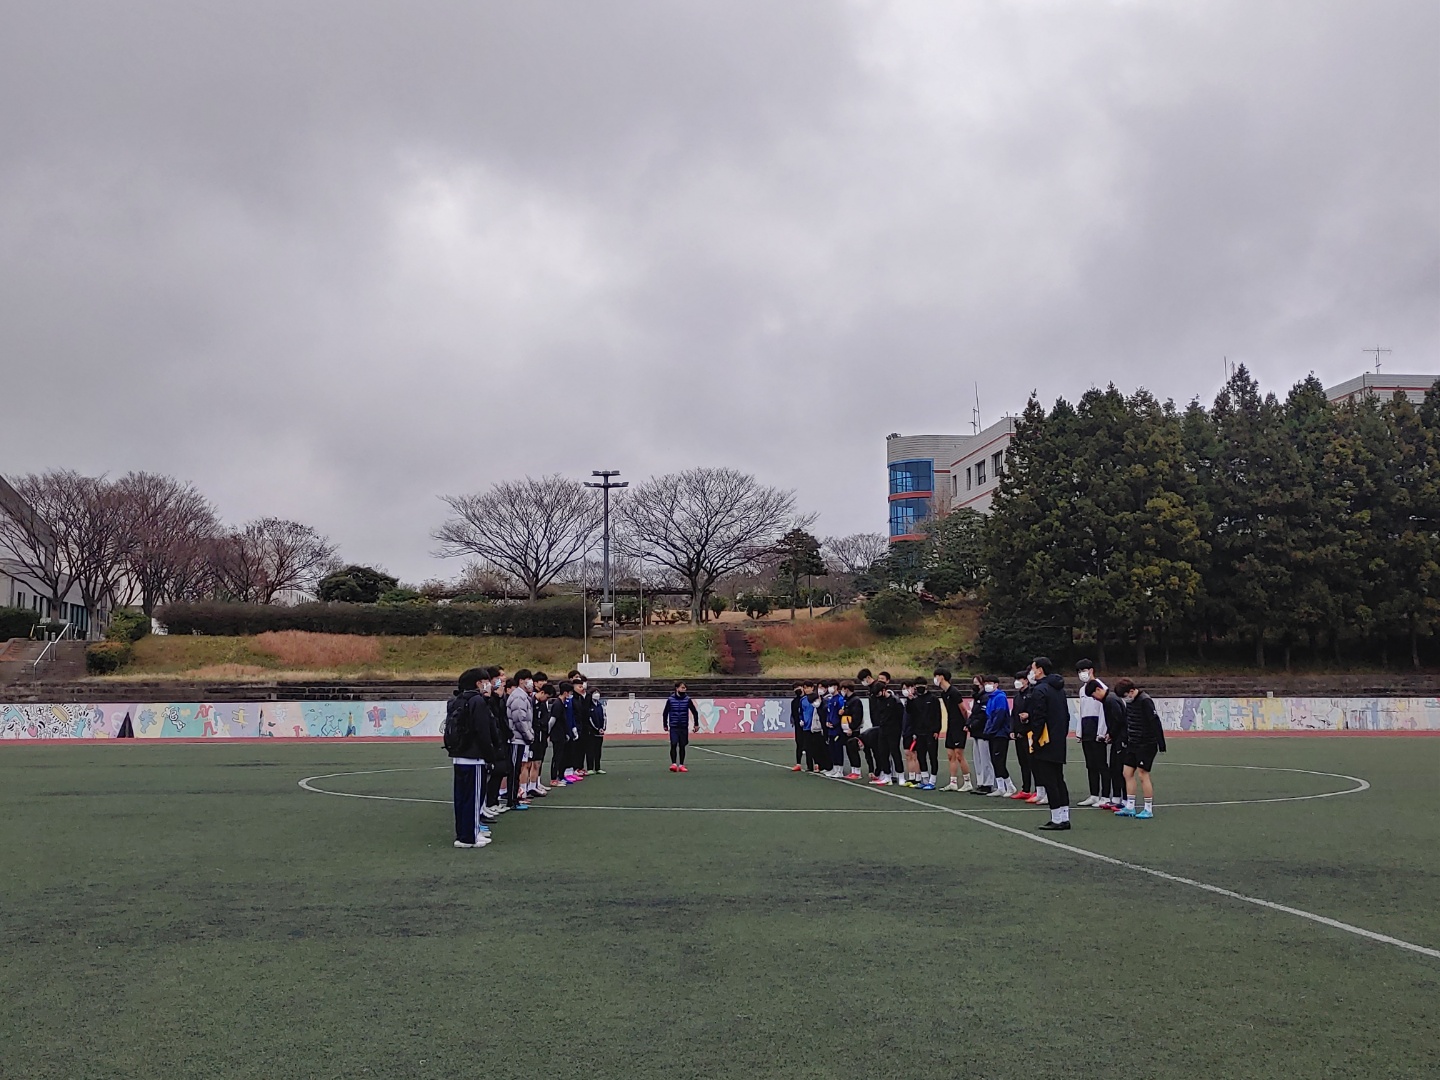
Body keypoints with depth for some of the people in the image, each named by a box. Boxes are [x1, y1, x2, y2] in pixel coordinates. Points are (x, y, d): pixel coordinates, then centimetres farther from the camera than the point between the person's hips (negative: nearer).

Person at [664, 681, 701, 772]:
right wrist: (665, 725, 9)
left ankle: (681, 765, 11)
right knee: (673, 745, -12)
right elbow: (665, 713, 7)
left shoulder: (687, 699, 0)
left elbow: (695, 712, 6)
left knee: (682, 746, 5)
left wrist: (696, 724, 2)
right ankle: (673, 764, -9)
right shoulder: (670, 699, -2)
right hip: (673, 727, -1)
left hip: (684, 727, 2)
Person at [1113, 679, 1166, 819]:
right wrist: (1125, 740, 16)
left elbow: (1155, 722, -21)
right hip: (1133, 744, 9)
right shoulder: (1130, 702, 8)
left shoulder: (1145, 701, -19)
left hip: (1146, 744, -9)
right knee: (1127, 773, 8)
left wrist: (1161, 744, -21)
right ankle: (1130, 807, 15)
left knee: (1143, 775, -5)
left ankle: (1149, 810, 4)